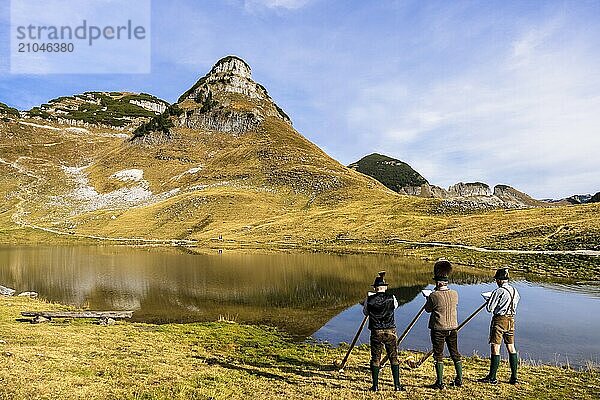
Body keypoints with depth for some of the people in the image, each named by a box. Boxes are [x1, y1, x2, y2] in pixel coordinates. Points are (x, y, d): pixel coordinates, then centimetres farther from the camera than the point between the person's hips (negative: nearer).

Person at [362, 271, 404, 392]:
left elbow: (365, 312, 9)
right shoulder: (391, 298, -6)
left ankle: (375, 385, 11)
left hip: (376, 332, 0)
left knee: (375, 359, 8)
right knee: (394, 358, 10)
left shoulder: (369, 299, -7)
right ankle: (397, 385, 12)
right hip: (390, 332, 0)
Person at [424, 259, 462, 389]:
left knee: (438, 355, 4)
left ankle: (440, 382, 7)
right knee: (455, 353, 16)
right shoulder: (455, 294, -2)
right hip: (453, 328, 5)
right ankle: (459, 379, 25)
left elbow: (428, 309, -2)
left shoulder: (434, 295, -16)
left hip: (438, 329, -5)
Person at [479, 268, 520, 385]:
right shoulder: (515, 291, 6)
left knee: (495, 348, -2)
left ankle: (492, 377, 2)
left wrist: (489, 301, 7)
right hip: (511, 319, 7)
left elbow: (489, 308, -12)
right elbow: (514, 305, 17)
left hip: (499, 319, -7)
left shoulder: (498, 292, -16)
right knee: (511, 348, 13)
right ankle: (514, 377, 17)